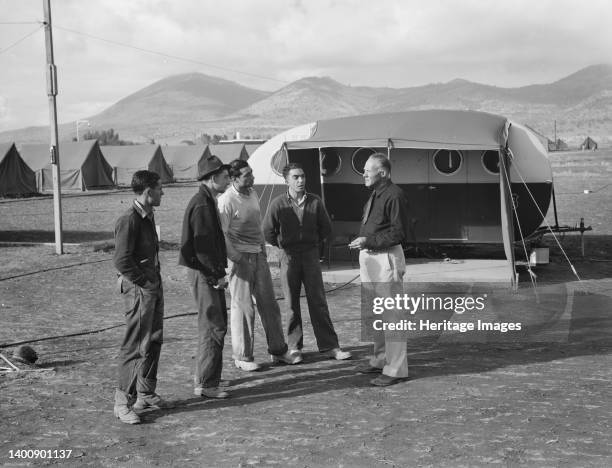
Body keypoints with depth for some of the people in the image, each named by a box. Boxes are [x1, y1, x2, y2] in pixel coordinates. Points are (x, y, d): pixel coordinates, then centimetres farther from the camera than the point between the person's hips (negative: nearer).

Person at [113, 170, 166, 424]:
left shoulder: (148, 216, 12)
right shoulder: (129, 220, -17)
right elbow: (121, 260, -21)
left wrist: (156, 280, 12)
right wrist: (143, 282, -15)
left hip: (154, 287, 9)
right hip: (138, 289, -9)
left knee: (154, 341, 16)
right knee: (136, 346, -6)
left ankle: (146, 393, 29)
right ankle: (122, 402, 2)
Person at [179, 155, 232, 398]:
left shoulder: (208, 201, 16)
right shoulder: (202, 205, -18)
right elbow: (203, 246, -22)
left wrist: (219, 272, 16)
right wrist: (217, 275, -18)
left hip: (210, 273, 10)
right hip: (204, 273, -10)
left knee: (215, 324, 17)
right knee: (213, 326, -6)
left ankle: (202, 374, 28)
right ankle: (205, 384, 0)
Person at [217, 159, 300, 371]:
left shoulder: (252, 194, 10)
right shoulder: (227, 201, -15)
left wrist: (263, 247, 16)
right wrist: (235, 258, -18)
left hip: (259, 256, 8)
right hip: (240, 258, -8)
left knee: (269, 304, 11)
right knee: (243, 308, -1)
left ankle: (278, 351, 21)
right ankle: (242, 357, 10)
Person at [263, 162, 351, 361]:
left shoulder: (315, 202, -1)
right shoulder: (278, 204, -5)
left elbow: (326, 228, 11)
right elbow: (268, 231, 5)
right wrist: (283, 246, 10)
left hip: (311, 255, 1)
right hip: (289, 257, -1)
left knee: (318, 302, 1)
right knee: (292, 304, 6)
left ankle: (329, 346, 4)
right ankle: (294, 347, 16)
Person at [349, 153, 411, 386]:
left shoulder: (394, 196, -14)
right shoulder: (374, 195, 17)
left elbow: (399, 234, -18)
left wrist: (369, 241, -20)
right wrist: (363, 247, 15)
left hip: (387, 258, -10)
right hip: (370, 258, 10)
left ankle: (396, 369, -1)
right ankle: (380, 359, 29)